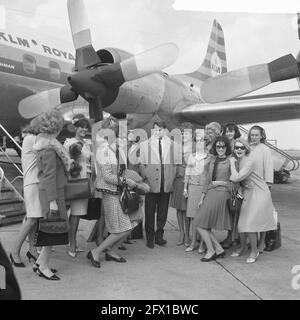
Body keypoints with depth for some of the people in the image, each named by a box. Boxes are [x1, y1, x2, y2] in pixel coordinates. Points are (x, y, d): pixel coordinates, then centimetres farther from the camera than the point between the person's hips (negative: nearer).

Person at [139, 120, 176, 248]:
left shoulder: (171, 144, 7)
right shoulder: (145, 144, 4)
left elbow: (174, 163, 9)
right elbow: (141, 164, 5)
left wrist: (171, 178, 1)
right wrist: (146, 178, -3)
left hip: (166, 184, 2)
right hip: (151, 183, -1)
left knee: (163, 213, 9)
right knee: (149, 213, 4)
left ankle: (159, 236, 23)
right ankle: (150, 239, 16)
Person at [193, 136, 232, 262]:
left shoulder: (230, 161, -5)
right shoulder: (213, 159, 14)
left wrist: (221, 182, -8)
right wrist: (202, 197, 16)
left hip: (220, 194, -7)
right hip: (210, 193, 7)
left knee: (200, 224, -5)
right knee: (205, 226, 6)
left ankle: (211, 251, 9)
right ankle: (219, 249, 17)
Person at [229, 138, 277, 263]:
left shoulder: (250, 160, -21)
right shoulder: (237, 160, 4)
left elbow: (236, 178, -26)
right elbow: (233, 179, 14)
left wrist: (232, 164, -15)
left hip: (258, 193, -7)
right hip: (246, 193, 7)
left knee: (249, 224, -9)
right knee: (241, 223, 8)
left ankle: (255, 251, 11)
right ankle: (243, 247, 29)